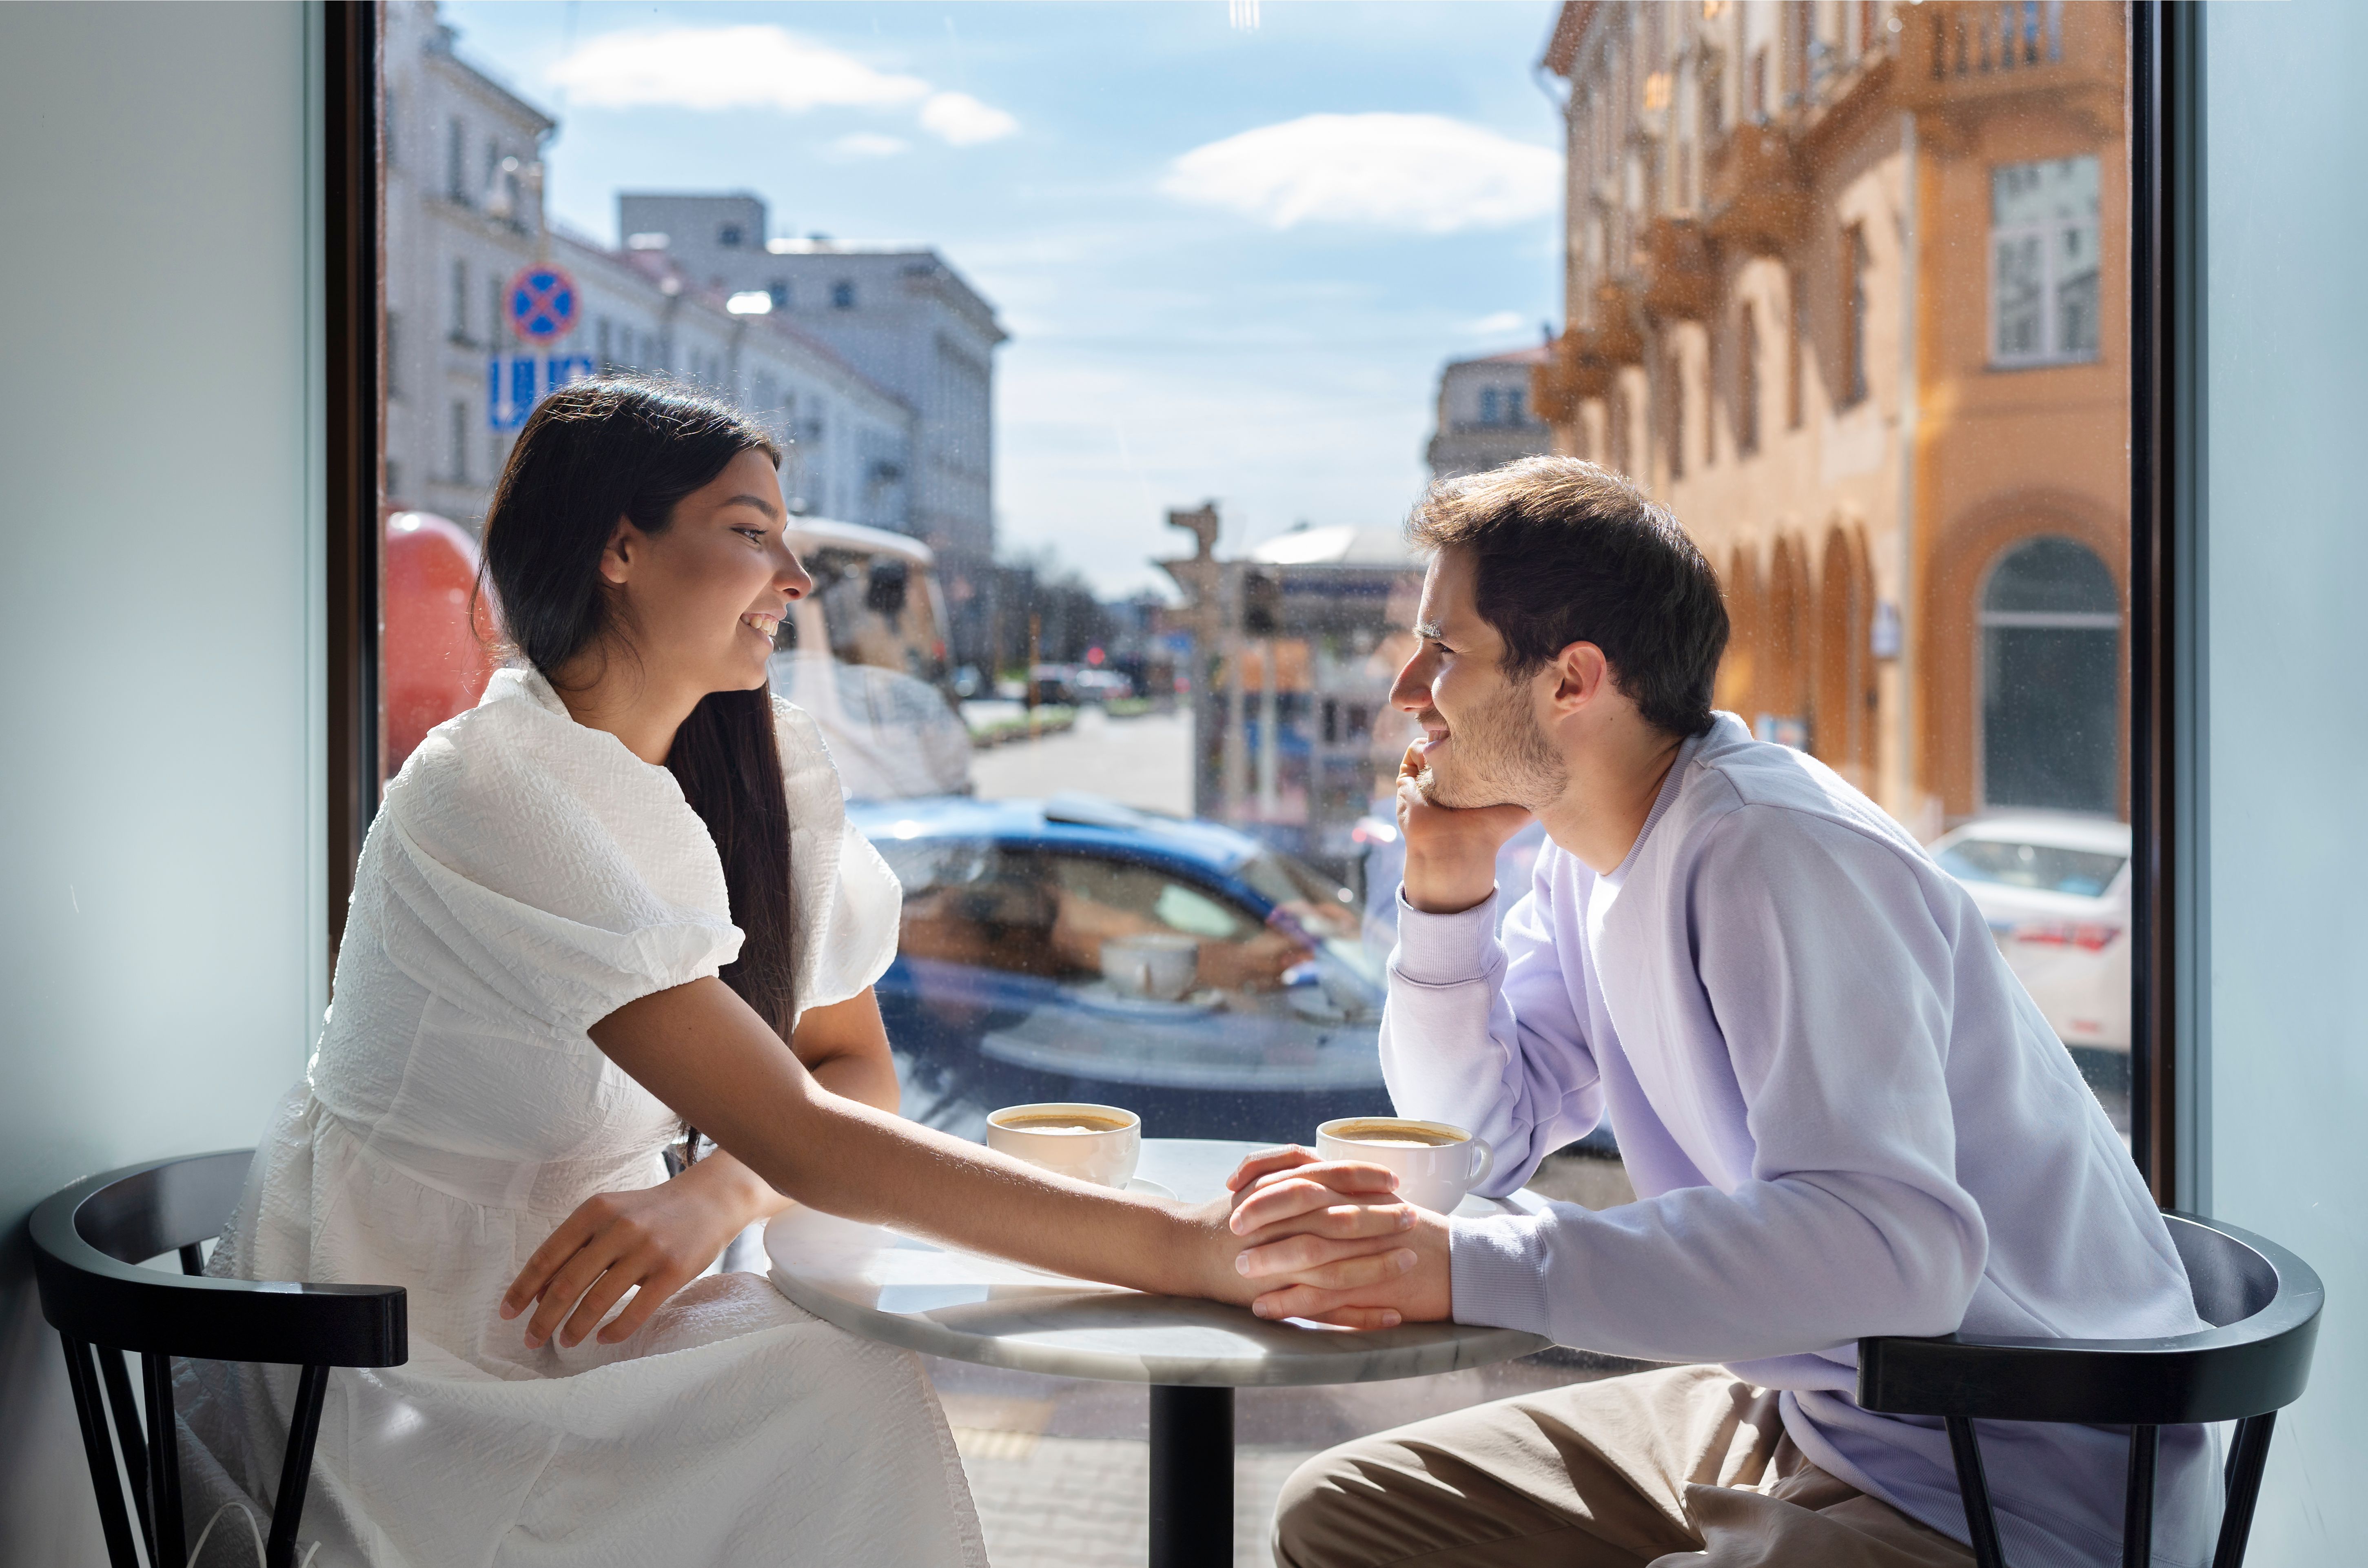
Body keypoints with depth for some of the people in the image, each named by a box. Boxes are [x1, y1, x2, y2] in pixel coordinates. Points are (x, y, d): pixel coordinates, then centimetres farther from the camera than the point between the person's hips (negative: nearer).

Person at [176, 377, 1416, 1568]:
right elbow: (801, 1140, -29)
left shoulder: (770, 769, 2)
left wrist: (710, 1199, -21)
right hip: (395, 1351, -6)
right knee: (844, 1408, -24)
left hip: (579, 1294, 6)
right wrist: (1186, 1251, -32)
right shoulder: (489, 798, -23)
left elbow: (854, 1069, 2)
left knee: (860, 1389, -21)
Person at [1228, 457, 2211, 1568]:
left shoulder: (1773, 854, -24)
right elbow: (1485, 1135, 13)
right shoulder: (1597, 854, 5)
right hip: (1802, 1419, 9)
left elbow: (1893, 1241, -37)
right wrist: (1445, 886, -2)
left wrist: (1470, 1270, -40)